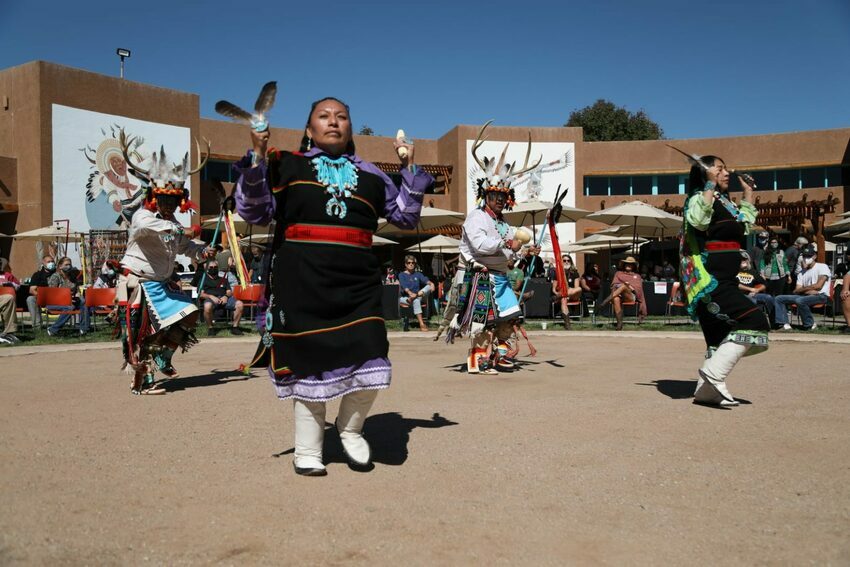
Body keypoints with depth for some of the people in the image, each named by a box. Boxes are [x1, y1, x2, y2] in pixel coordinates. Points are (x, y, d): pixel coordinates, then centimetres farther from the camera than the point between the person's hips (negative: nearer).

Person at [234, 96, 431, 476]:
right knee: (309, 362, 4)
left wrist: (410, 168, 13)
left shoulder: (369, 174, 17)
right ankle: (307, 451, 22)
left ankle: (350, 428, 23)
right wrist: (257, 159, -6)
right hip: (302, 278, -2)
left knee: (370, 362, -7)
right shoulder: (285, 165, 10)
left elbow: (406, 216, 22)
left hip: (357, 280, 2)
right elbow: (254, 211, 4)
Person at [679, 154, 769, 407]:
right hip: (710, 281, -11)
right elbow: (698, 221, -32)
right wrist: (710, 186, -28)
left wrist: (748, 194, 33)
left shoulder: (724, 202, 19)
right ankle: (714, 374, -19)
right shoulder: (700, 198, -9)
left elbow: (745, 225, 35)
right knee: (754, 322, -19)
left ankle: (706, 390, 18)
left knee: (722, 336, 12)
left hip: (722, 282, 11)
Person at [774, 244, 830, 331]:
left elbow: (818, 286, -12)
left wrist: (803, 289, -1)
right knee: (779, 299, -5)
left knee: (800, 300, -38)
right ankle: (785, 325, -18)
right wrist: (808, 290, -12)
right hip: (804, 296, 7)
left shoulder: (822, 267, 2)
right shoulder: (802, 273, 20)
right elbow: (796, 291, 7)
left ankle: (810, 326, -20)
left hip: (821, 296, -7)